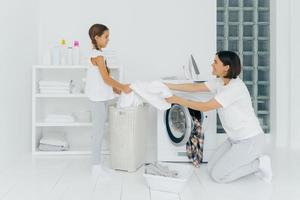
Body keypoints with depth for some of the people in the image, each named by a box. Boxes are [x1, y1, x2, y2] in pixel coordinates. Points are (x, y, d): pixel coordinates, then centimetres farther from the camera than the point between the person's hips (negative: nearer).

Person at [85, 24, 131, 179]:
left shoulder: (96, 54, 15)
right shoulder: (98, 55, -16)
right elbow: (106, 79, -18)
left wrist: (115, 88, 14)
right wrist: (122, 87, -9)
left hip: (100, 97, 10)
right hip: (98, 98, -10)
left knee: (99, 131, 12)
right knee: (98, 131, -4)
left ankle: (97, 165, 20)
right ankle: (96, 167, 5)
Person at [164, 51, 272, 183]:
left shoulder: (235, 87, -26)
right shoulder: (219, 82, 1)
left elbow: (205, 107, -25)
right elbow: (195, 87, 3)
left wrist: (177, 100, -21)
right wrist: (169, 86, -2)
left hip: (250, 140, -9)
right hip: (235, 138, 9)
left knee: (217, 174, -7)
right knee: (211, 167, 9)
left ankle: (259, 164, 3)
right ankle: (251, 158, 16)